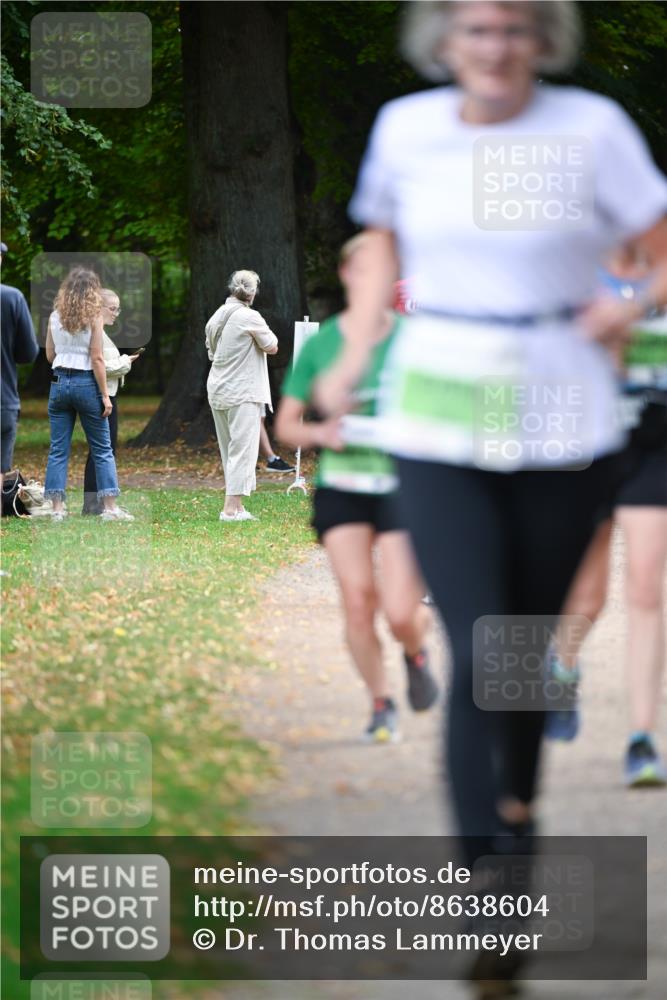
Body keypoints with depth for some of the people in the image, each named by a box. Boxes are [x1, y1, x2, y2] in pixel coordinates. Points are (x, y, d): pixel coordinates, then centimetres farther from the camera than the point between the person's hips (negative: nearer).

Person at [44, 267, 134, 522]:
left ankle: (57, 508, 0)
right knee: (102, 449, 5)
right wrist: (105, 395, -7)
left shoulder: (55, 316, 3)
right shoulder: (93, 317, -7)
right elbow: (97, 359, -10)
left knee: (58, 450, 5)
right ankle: (110, 507, 2)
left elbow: (49, 356, 9)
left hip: (59, 382, 3)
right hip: (86, 383, -3)